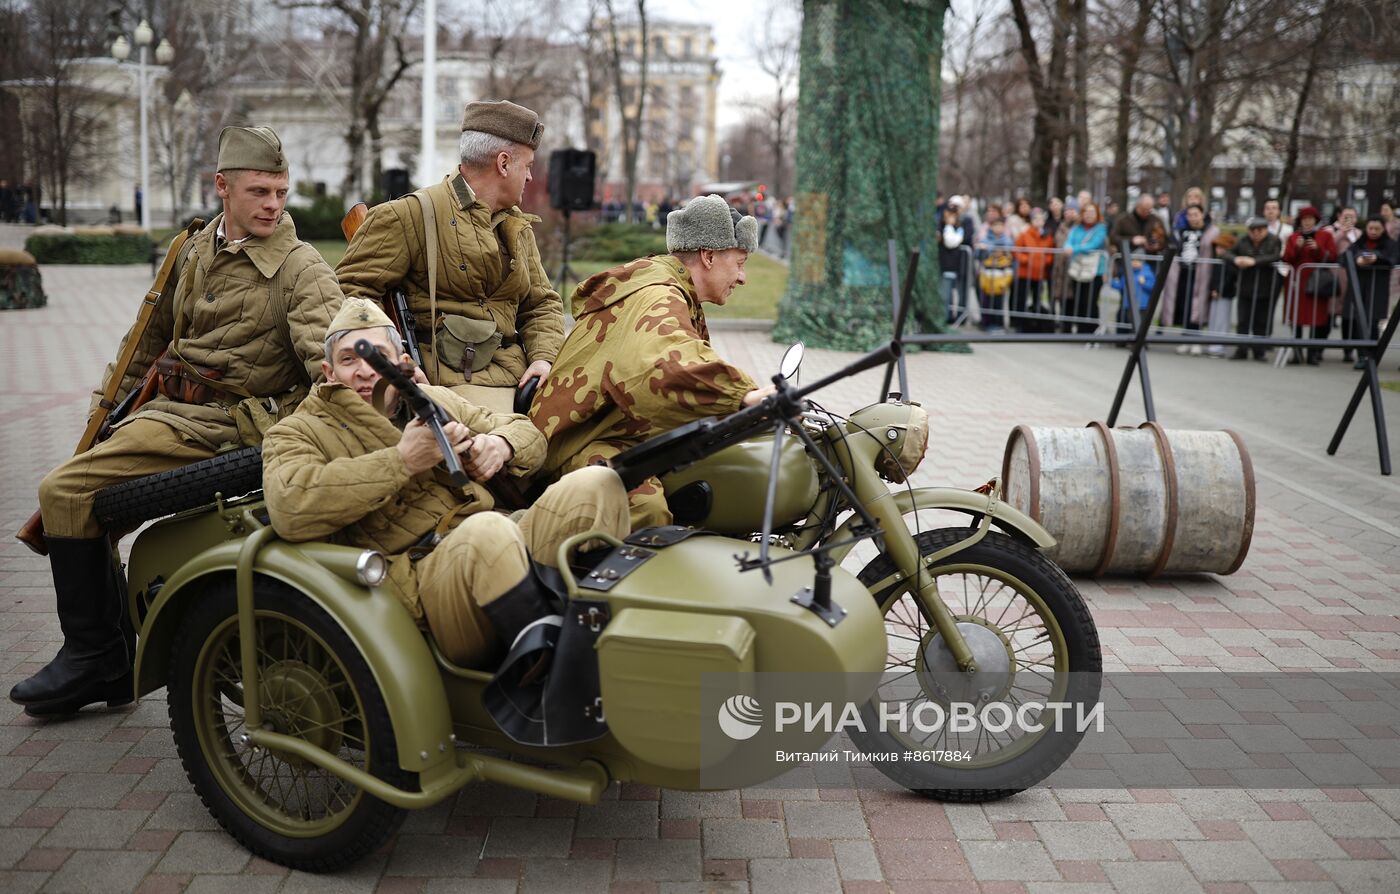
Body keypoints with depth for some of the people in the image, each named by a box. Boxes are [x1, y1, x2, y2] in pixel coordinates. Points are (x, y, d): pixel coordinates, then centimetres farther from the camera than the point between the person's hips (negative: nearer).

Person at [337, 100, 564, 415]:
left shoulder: (518, 226, 21)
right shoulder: (410, 214, -3)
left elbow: (542, 303, 26)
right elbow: (351, 290, -6)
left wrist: (543, 357, 4)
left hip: (521, 376, 7)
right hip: (457, 381, -7)